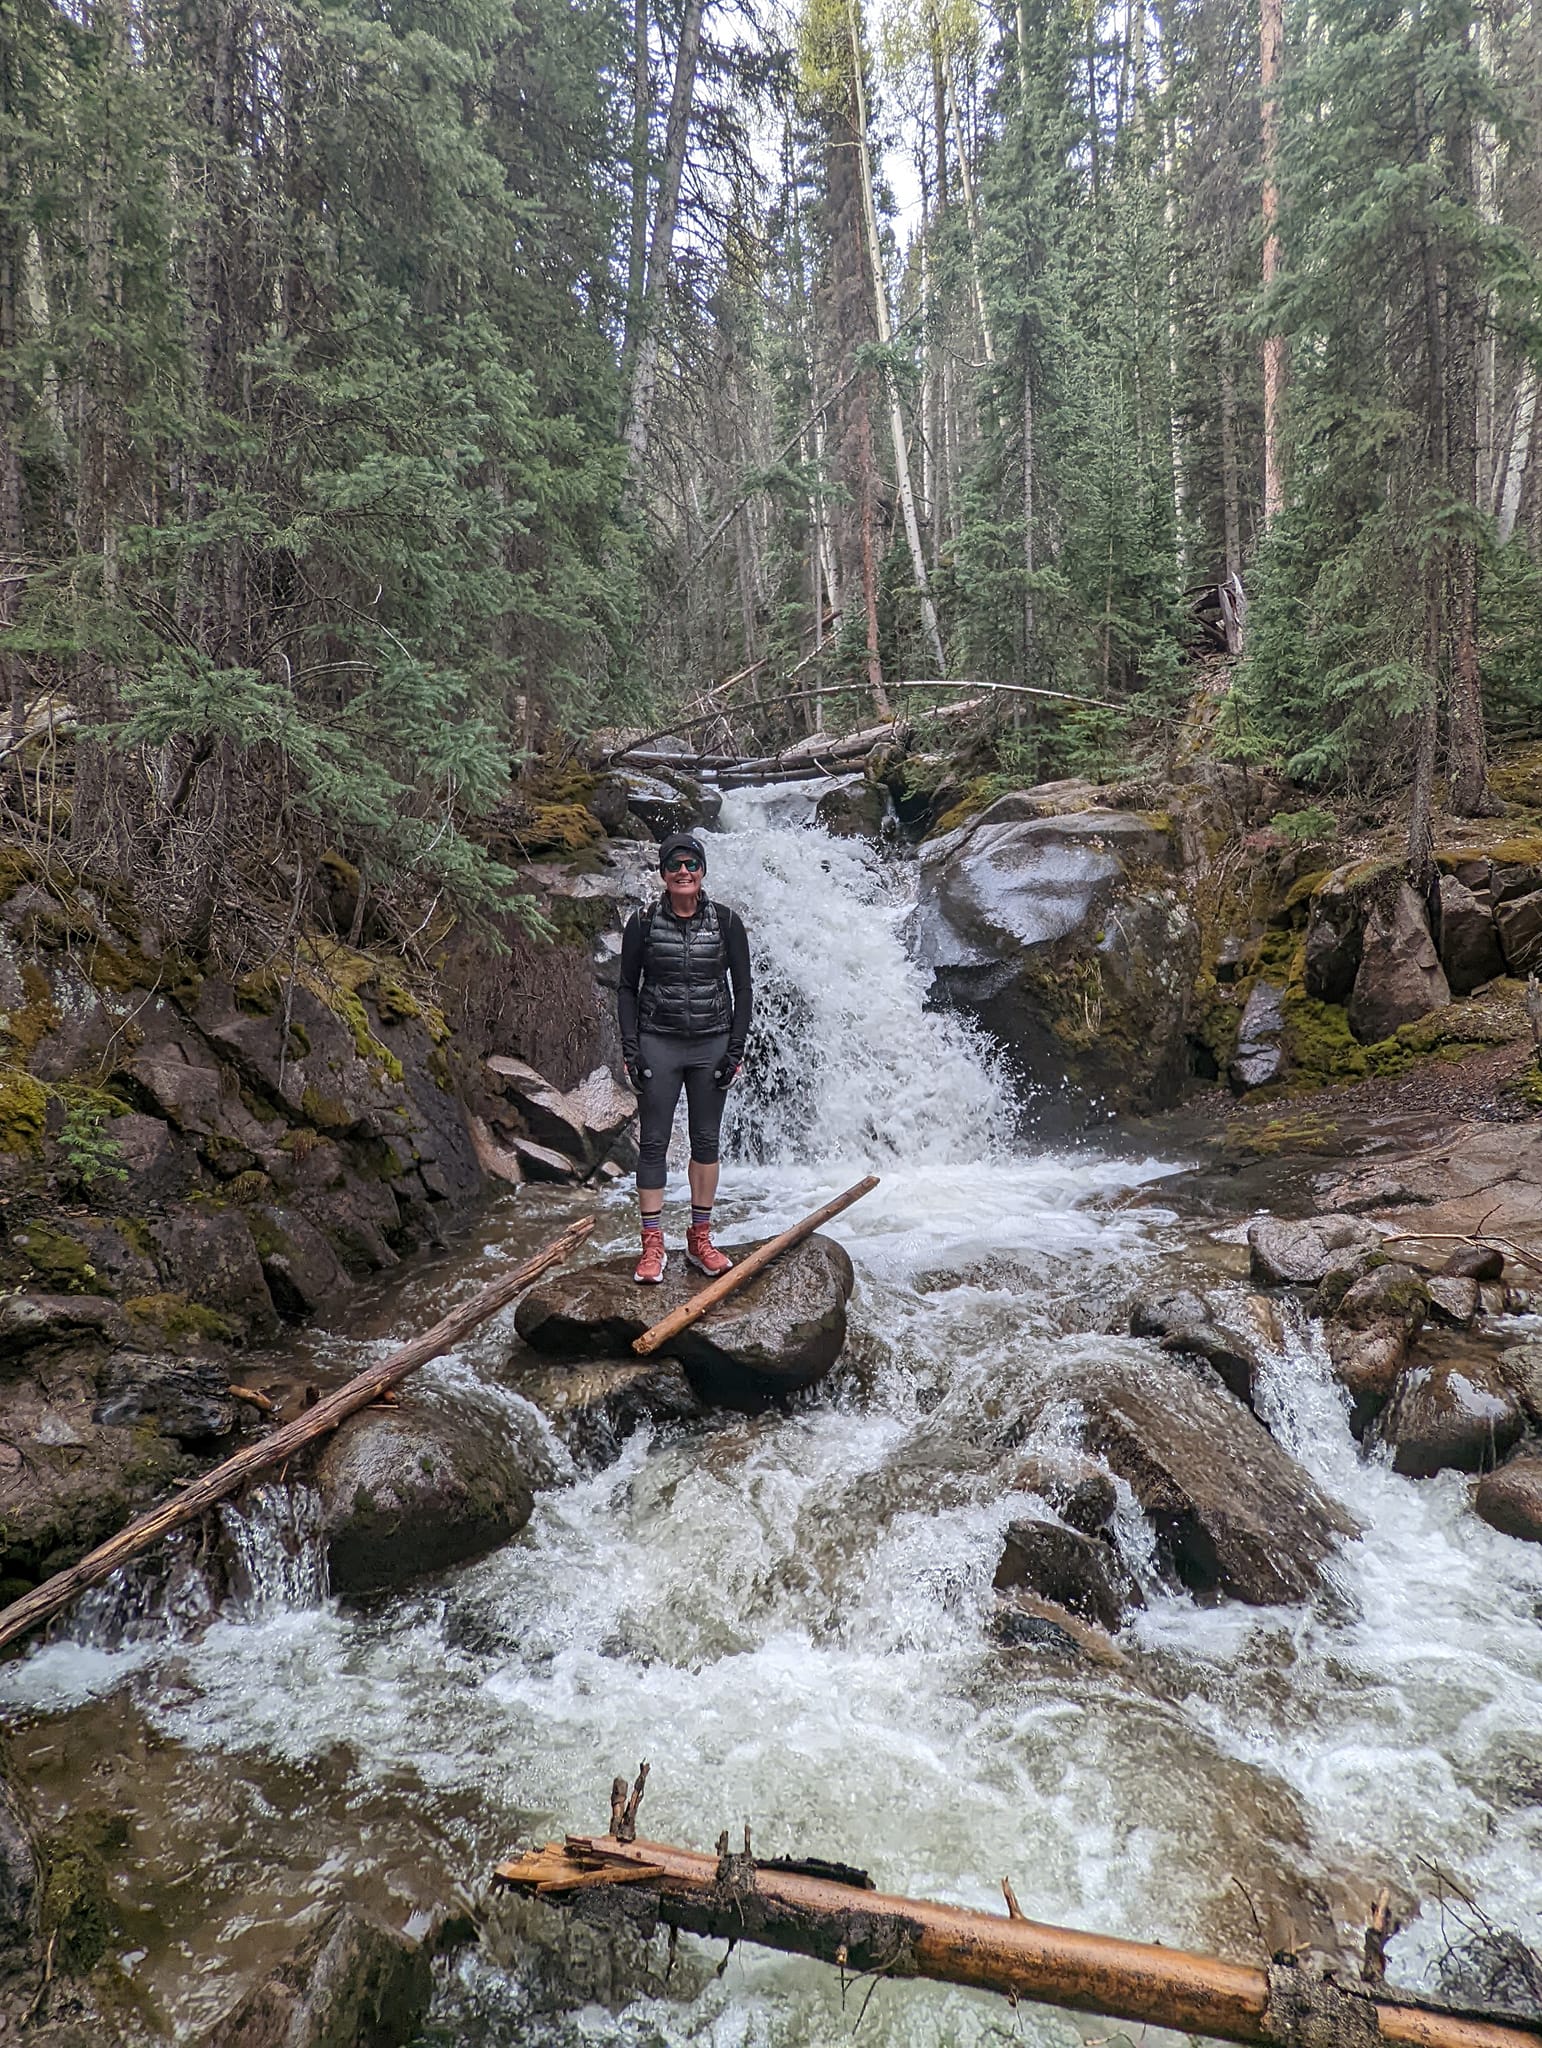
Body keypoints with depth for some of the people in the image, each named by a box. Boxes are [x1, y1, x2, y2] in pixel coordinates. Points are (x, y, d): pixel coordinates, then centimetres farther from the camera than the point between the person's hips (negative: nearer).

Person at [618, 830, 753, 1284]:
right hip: (657, 1042, -1)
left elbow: (743, 987, 3)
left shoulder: (726, 921, -1)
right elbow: (627, 988, 3)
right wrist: (630, 1048, -5)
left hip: (712, 1044, 1)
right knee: (653, 1142, -1)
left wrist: (736, 1048, -3)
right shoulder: (643, 923, -2)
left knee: (706, 1141, 7)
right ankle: (652, 1245, 6)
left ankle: (700, 1240, 18)